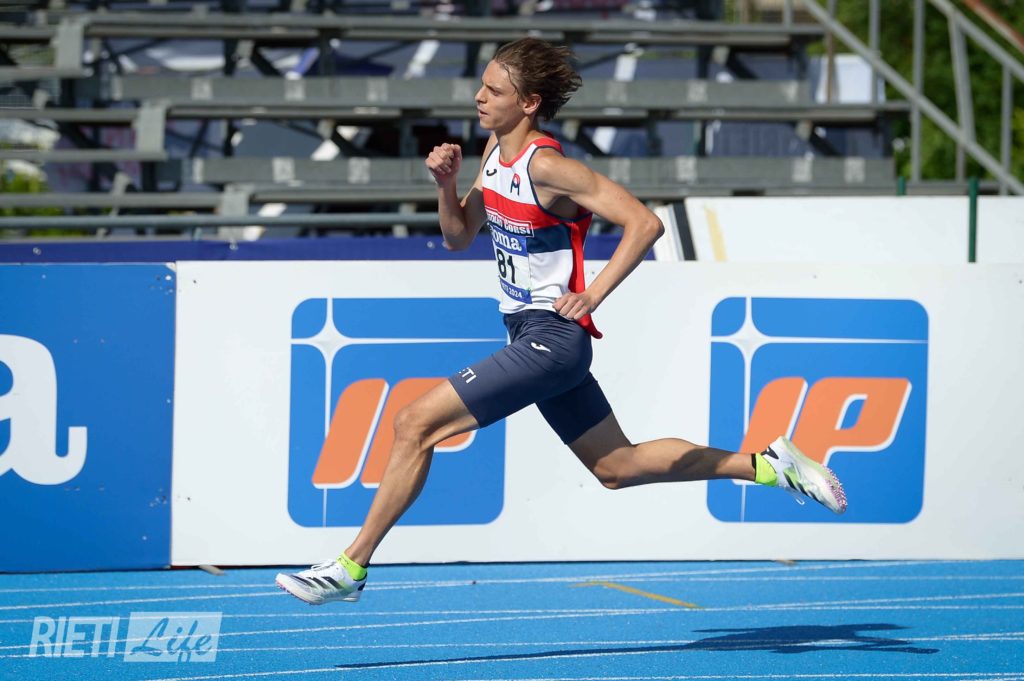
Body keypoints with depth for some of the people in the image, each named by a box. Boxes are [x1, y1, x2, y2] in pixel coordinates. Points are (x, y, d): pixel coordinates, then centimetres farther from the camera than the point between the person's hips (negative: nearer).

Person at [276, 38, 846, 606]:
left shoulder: (547, 166, -19)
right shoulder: (497, 151, 7)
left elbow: (645, 223, -21)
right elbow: (459, 236, 17)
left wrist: (592, 294, -21)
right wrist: (446, 183, -2)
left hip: (552, 339, -10)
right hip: (534, 335, 10)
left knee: (415, 424, -13)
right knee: (617, 466, 17)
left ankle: (351, 568, -7)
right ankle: (766, 465, 24)